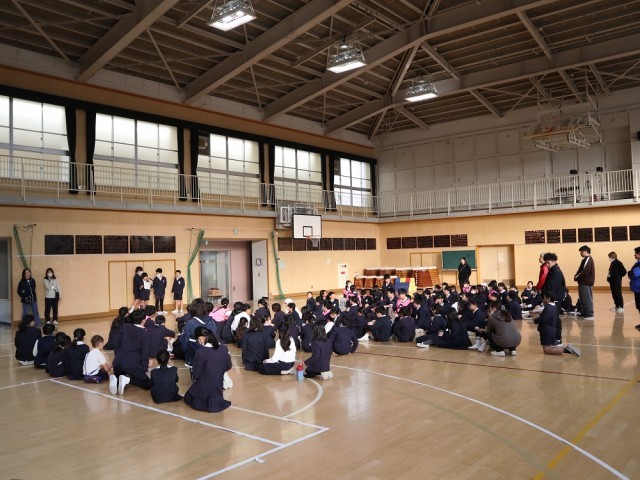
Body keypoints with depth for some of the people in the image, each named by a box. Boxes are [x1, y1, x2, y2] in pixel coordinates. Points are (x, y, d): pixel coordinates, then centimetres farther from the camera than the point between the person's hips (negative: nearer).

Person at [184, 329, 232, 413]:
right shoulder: (224, 348, -8)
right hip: (218, 389, 4)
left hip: (203, 388, -4)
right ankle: (216, 401, 13)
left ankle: (202, 402, 10)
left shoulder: (200, 352, -23)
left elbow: (196, 375, -14)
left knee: (188, 397, 25)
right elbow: (228, 366, 5)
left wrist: (193, 374, 8)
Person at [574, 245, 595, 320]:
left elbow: (584, 271, -21)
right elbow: (580, 270, 18)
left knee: (587, 298, -7)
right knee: (583, 298, 14)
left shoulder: (588, 259, -14)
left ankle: (590, 314, -5)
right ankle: (584, 313, 20)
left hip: (586, 282, -10)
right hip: (584, 282, 10)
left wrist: (577, 277, -11)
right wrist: (576, 276, 2)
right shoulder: (585, 259, 17)